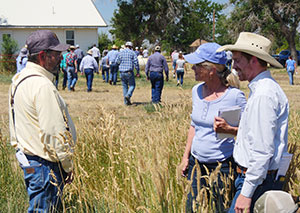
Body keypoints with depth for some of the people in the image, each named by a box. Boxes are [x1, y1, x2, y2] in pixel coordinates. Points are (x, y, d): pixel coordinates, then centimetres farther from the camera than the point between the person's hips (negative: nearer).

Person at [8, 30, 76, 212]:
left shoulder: (19, 79, 11)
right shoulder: (43, 86, -21)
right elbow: (54, 132, -22)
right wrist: (68, 165, -13)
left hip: (26, 155, 10)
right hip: (44, 164, -10)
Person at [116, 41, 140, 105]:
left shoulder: (121, 53, 5)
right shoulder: (132, 53, -3)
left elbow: (117, 61, 14)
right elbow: (136, 62, -6)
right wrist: (138, 71, 1)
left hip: (122, 72, 3)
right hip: (129, 72, -3)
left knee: (125, 86, 11)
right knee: (132, 85, 9)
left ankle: (126, 101, 10)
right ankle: (128, 95, -16)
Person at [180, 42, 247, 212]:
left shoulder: (235, 96, -14)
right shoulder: (197, 91, 4)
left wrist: (229, 129, -25)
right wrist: (186, 156, 15)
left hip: (223, 166, -6)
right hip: (196, 163, 6)